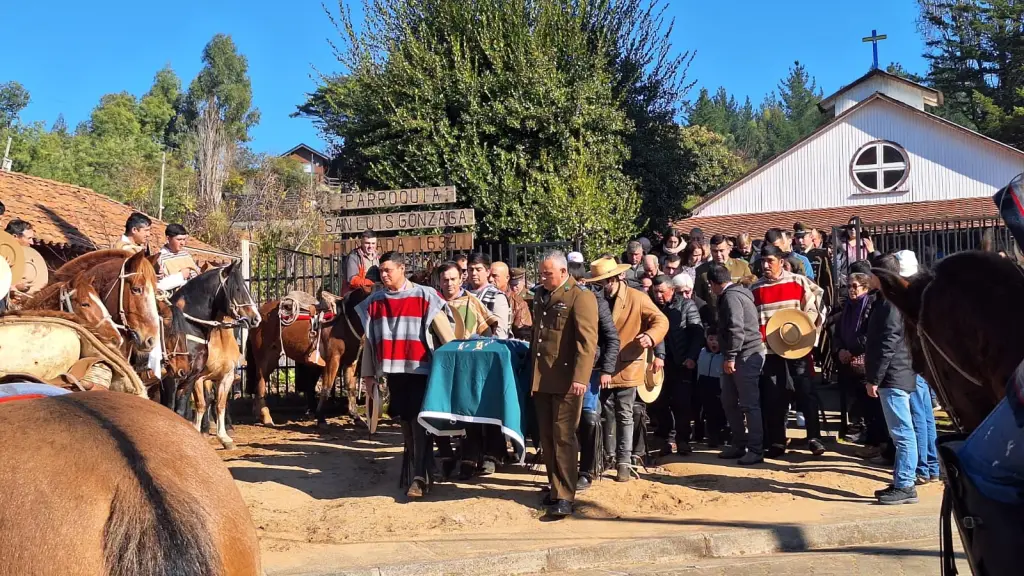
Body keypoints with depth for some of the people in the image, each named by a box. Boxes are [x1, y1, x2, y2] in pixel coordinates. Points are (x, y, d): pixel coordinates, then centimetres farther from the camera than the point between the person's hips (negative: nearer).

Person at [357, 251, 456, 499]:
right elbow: (369, 339, 12)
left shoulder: (424, 296, -5)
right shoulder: (375, 301, 7)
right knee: (404, 422, 12)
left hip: (419, 368, -4)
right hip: (393, 370, 4)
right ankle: (412, 469, 27)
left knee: (419, 422, -7)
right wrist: (368, 373, 13)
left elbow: (443, 330, -6)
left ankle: (419, 477, -7)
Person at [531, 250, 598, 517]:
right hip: (541, 379, 7)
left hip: (566, 380, -7)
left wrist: (580, 378, -24)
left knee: (563, 437, -5)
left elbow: (587, 341, -16)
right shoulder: (541, 295, 17)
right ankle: (555, 487, 22)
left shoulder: (581, 297, -9)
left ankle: (565, 496, 0)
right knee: (547, 438, 11)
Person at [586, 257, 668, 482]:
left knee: (624, 416, 4)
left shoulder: (637, 298, -6)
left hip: (627, 368, -3)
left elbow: (661, 321, -9)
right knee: (606, 414, 10)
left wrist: (650, 336, -30)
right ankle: (606, 457, 22)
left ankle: (624, 462, 11)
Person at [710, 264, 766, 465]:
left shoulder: (730, 296, -13)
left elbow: (736, 329, -23)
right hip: (739, 356, 10)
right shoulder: (735, 293, 19)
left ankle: (756, 450, 0)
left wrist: (730, 356, -22)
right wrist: (729, 356, 23)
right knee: (729, 402, 13)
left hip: (746, 355, -10)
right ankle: (739, 444, 21)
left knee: (749, 404, -5)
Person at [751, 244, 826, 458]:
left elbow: (813, 307, 2)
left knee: (806, 392, -1)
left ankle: (814, 438, 7)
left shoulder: (799, 282, -1)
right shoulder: (755, 289, 7)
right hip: (769, 349, 3)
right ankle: (776, 442, 14)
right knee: (772, 398, 5)